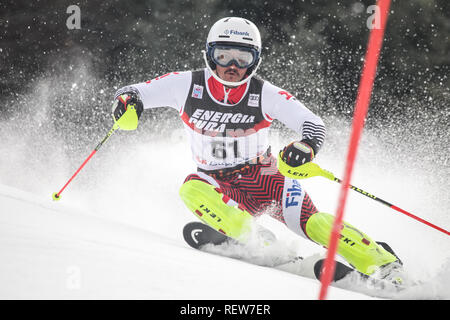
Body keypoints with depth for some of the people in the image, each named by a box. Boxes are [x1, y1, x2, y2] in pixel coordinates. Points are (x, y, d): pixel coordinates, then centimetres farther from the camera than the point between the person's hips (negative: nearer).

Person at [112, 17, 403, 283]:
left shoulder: (265, 94, -12)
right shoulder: (188, 85, -9)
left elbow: (314, 124, -14)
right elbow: (133, 93, -4)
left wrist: (306, 147, -37)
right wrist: (128, 101, -29)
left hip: (263, 177, -2)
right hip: (219, 185, 2)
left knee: (311, 222, -23)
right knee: (192, 190, -32)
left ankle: (384, 264, -16)